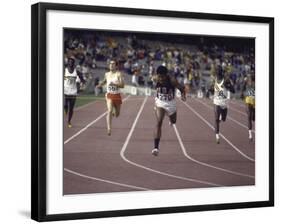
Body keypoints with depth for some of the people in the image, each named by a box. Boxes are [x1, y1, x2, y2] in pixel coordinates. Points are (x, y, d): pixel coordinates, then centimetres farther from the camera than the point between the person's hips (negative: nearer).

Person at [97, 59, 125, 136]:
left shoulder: (119, 74, -9)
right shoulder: (107, 74, 4)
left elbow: (122, 85, -18)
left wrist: (114, 83, -29)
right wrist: (100, 84, 9)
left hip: (117, 95, -1)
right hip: (109, 95, 1)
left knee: (117, 114, 15)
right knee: (109, 111, -21)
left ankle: (114, 113, 54)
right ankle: (109, 129, -24)